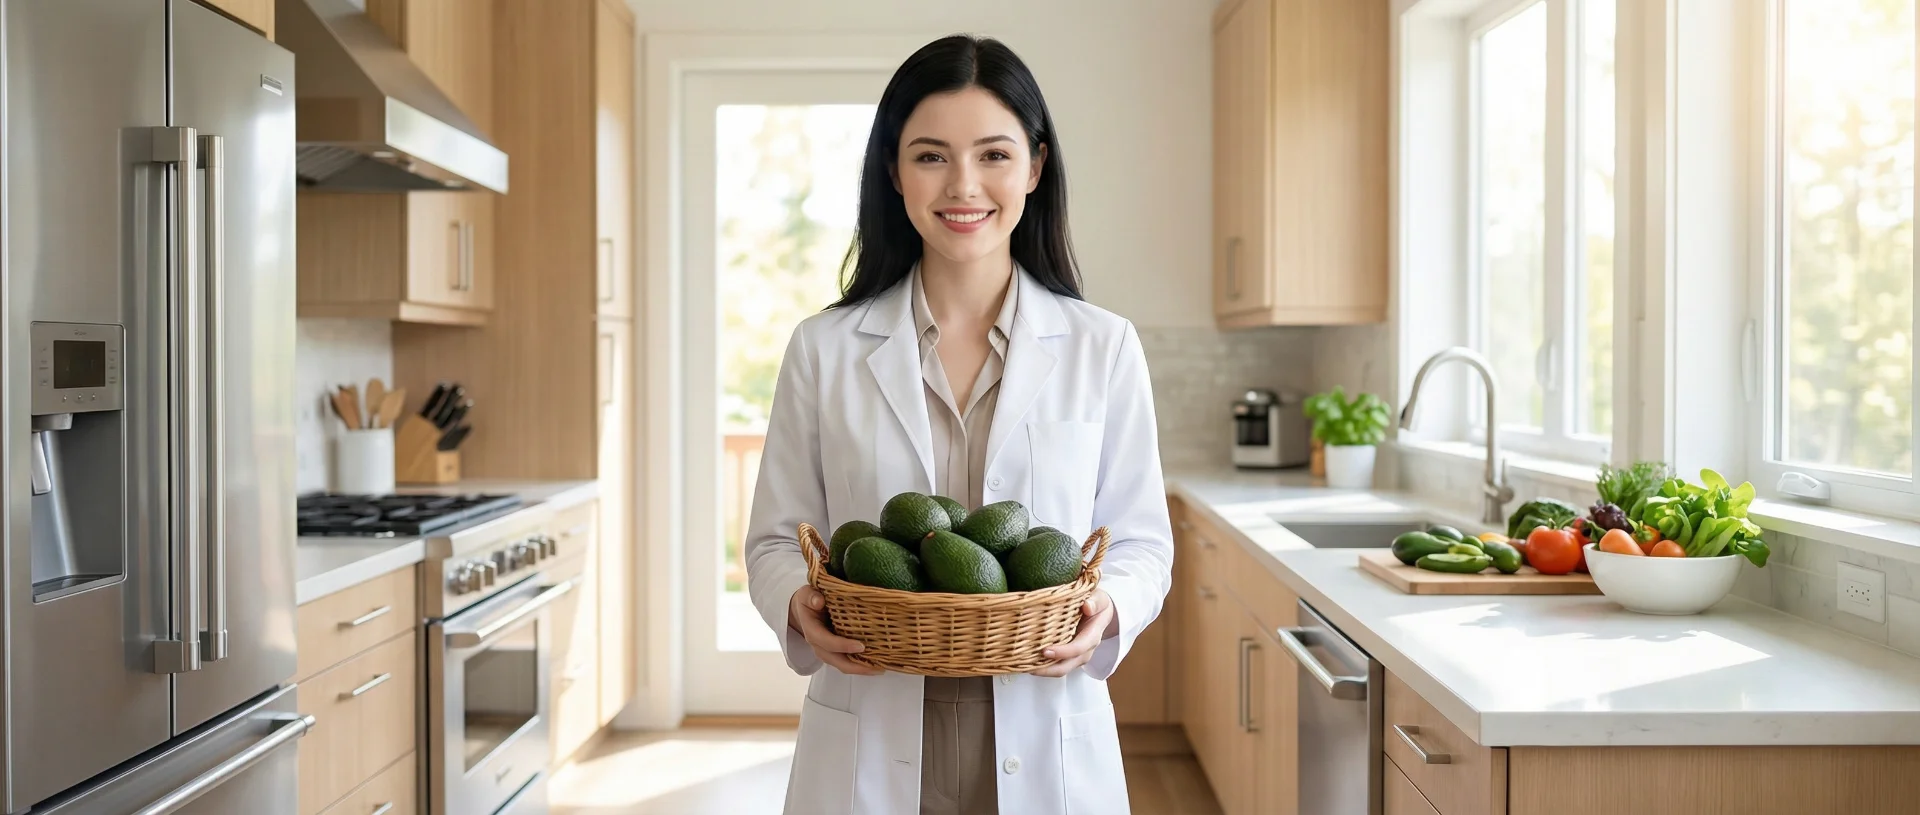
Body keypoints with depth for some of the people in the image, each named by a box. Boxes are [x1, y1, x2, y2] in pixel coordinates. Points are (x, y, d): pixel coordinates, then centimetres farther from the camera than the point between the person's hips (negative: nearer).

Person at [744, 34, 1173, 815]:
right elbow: (776, 537, 4)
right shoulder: (823, 349, -1)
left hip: (1046, 745, 0)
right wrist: (800, 606, -16)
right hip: (868, 750, 0)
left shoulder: (1103, 348, -1)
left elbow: (1140, 539, 3)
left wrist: (1106, 610, -17)